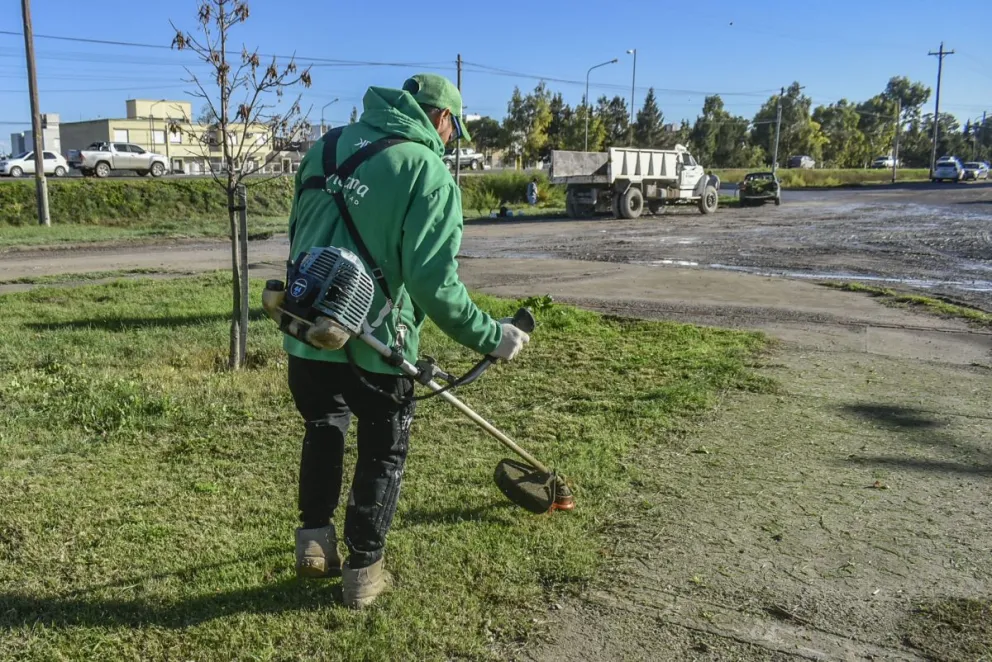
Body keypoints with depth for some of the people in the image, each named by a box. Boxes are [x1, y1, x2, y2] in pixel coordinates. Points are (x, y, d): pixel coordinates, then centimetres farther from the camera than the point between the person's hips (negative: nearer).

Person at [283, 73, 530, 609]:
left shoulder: (326, 147, 8)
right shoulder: (428, 171, -12)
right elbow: (434, 282, -19)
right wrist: (490, 336, -8)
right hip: (373, 344, -5)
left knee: (324, 428, 29)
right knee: (382, 453, 16)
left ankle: (314, 539, 33)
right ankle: (362, 571, 26)